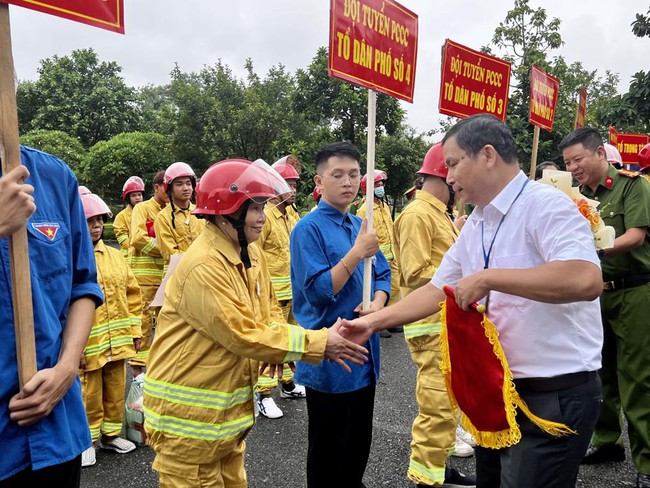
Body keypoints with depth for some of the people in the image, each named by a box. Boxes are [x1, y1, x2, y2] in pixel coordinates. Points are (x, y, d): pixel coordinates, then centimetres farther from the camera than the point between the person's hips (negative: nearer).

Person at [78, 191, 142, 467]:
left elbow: (132, 294, 10)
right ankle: (88, 441, 29)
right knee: (90, 395, 9)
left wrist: (135, 329, 7)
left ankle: (110, 434, 35)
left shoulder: (114, 256, 6)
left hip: (117, 340, 5)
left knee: (116, 390, 17)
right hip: (88, 343, -5)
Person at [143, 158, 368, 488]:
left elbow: (268, 312, 7)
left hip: (230, 407, 8)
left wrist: (280, 348, -14)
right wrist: (319, 343, -23)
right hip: (188, 413, -8)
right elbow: (244, 334, -27)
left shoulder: (250, 254, 3)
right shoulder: (203, 266, -26)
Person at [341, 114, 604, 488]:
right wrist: (372, 323, 4)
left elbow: (585, 280, -33)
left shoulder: (547, 205, -17)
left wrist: (487, 278, -28)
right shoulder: (475, 225, 8)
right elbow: (437, 291, 11)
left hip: (555, 396, -8)